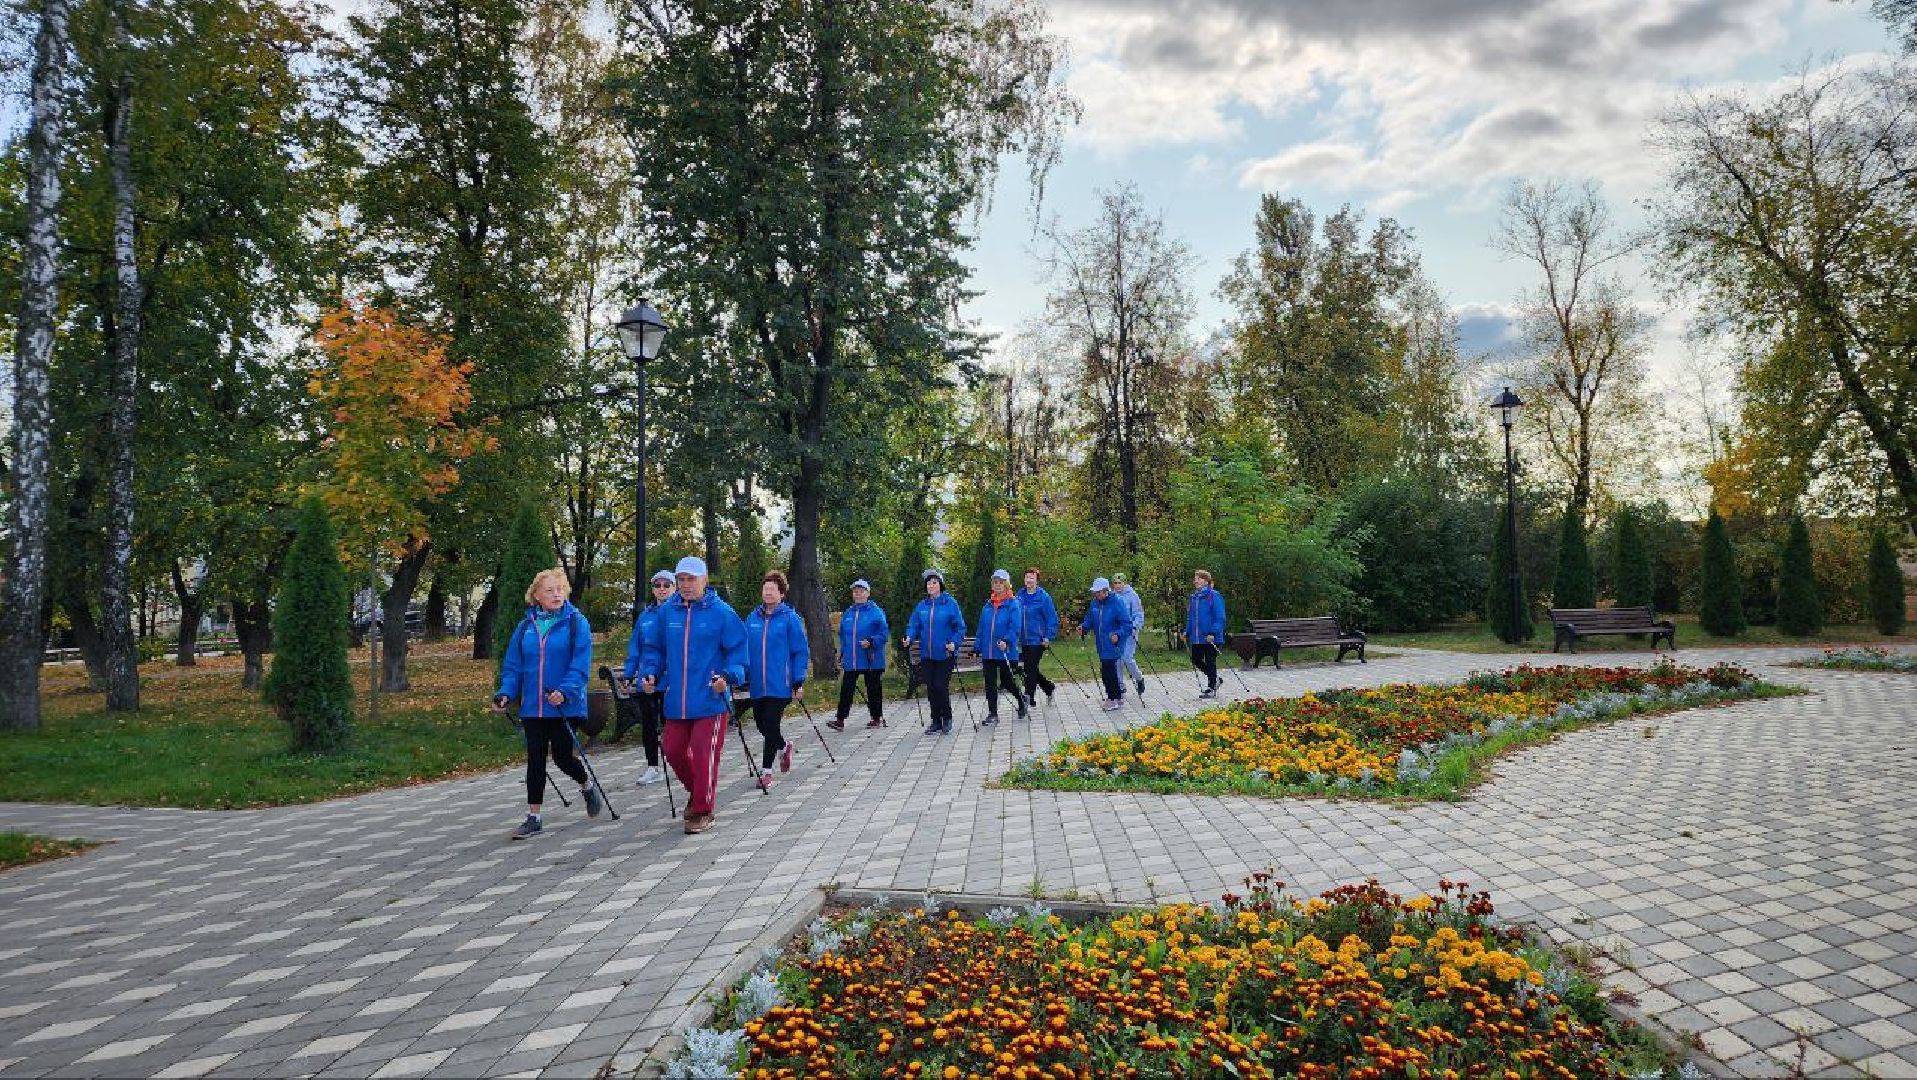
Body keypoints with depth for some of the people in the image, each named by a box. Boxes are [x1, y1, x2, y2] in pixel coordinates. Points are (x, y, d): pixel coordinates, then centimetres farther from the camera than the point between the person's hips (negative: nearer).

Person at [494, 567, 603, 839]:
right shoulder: (525, 627, 7)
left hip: (565, 705, -4)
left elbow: (580, 664, -13)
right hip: (532, 707, 4)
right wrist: (506, 693, -5)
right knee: (535, 760, 7)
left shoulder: (576, 623, -5)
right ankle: (533, 817, 15)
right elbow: (513, 666, 10)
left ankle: (587, 787, 32)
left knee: (562, 756, 1)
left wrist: (565, 690, -26)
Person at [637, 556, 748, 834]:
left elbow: (737, 650, -3)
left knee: (703, 755, -4)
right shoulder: (667, 611, 5)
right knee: (673, 751, 12)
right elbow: (654, 648, 15)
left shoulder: (721, 612, -6)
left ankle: (702, 811, 12)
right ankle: (697, 791, 38)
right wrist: (649, 673, -1)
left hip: (710, 700, -5)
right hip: (676, 701, 5)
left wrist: (729, 677, -18)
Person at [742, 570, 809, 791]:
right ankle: (783, 747, 42)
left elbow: (801, 652, -3)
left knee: (770, 724, -5)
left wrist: (799, 681, -8)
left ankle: (766, 771, 6)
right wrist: (744, 678, 10)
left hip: (779, 684, -5)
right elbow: (745, 650, 14)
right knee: (761, 723, 13)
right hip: (757, 685, 5)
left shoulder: (790, 618, -5)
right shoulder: (752, 618, 7)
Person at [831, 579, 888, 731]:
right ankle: (840, 719, 1)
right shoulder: (847, 613, 11)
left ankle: (877, 718, 19)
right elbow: (842, 636, 18)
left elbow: (884, 634, -10)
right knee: (846, 689, 0)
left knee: (873, 690, 7)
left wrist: (871, 642, -24)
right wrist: (841, 656, 15)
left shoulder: (876, 612, -7)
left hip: (871, 660, -4)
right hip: (850, 661, 4)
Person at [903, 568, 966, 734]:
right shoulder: (921, 606, 7)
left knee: (941, 686, -6)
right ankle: (936, 721, 18)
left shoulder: (951, 603, -5)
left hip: (945, 654, -4)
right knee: (931, 688, 7)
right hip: (927, 655, 4)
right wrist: (909, 638, -12)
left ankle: (947, 719, 14)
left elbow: (960, 627, -4)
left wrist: (955, 643, -18)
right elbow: (914, 626, 8)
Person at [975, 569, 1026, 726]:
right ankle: (992, 714, 14)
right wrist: (979, 649, 11)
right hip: (988, 652, 5)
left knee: (1006, 681, 5)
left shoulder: (1012, 604, -6)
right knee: (990, 683, 5)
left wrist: (1006, 641, -30)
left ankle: (1021, 701, 32)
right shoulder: (988, 604, 10)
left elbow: (1015, 626, -15)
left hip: (1006, 652, -5)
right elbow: (981, 628, 13)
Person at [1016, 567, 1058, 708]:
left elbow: (1052, 618, -9)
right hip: (1024, 641, 6)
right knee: (1029, 669, 13)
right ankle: (1049, 688, 33)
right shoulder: (1020, 596, 5)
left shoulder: (1043, 597, -10)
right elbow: (1015, 616, 15)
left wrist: (1048, 637, -14)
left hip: (1037, 640, -6)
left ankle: (1029, 698, 3)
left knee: (1031, 669, -5)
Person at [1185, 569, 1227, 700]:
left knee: (1210, 662, 1)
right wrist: (1187, 632, 11)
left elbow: (1220, 617, -14)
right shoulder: (1193, 597, 10)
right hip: (1197, 638, 7)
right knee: (1196, 660, 10)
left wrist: (1213, 633, -21)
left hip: (1210, 638, -7)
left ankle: (1211, 689, 14)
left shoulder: (1214, 596, -11)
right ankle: (1214, 679, 31)